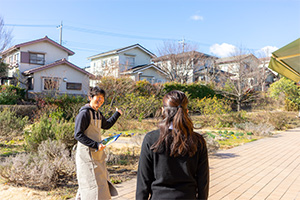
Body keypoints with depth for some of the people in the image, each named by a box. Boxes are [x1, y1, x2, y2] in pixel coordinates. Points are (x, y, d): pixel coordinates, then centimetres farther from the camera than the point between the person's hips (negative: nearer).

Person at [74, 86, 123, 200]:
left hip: (97, 155, 9)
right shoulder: (84, 113, -14)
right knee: (91, 183, -4)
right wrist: (95, 145, -24)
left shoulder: (98, 114, 12)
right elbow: (78, 135, -19)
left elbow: (106, 125, 31)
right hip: (86, 154, -9)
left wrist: (117, 114, 29)